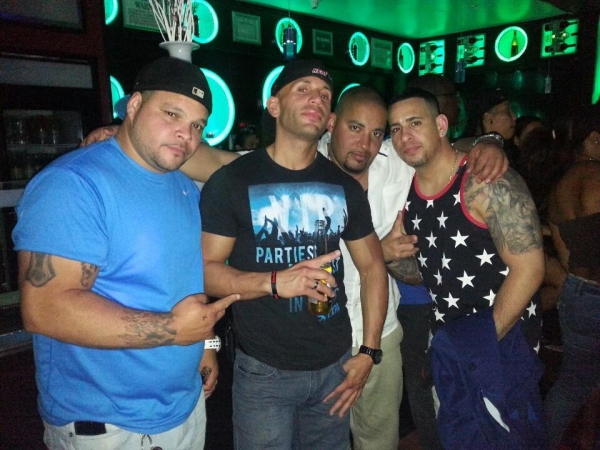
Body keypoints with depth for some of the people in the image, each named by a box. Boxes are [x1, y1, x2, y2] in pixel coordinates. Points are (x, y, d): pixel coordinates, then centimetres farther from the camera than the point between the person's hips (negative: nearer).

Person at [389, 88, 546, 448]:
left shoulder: (487, 182, -20)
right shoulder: (406, 191, -1)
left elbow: (528, 269, -22)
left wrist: (487, 338, -18)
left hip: (504, 337, -6)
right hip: (446, 336, 6)